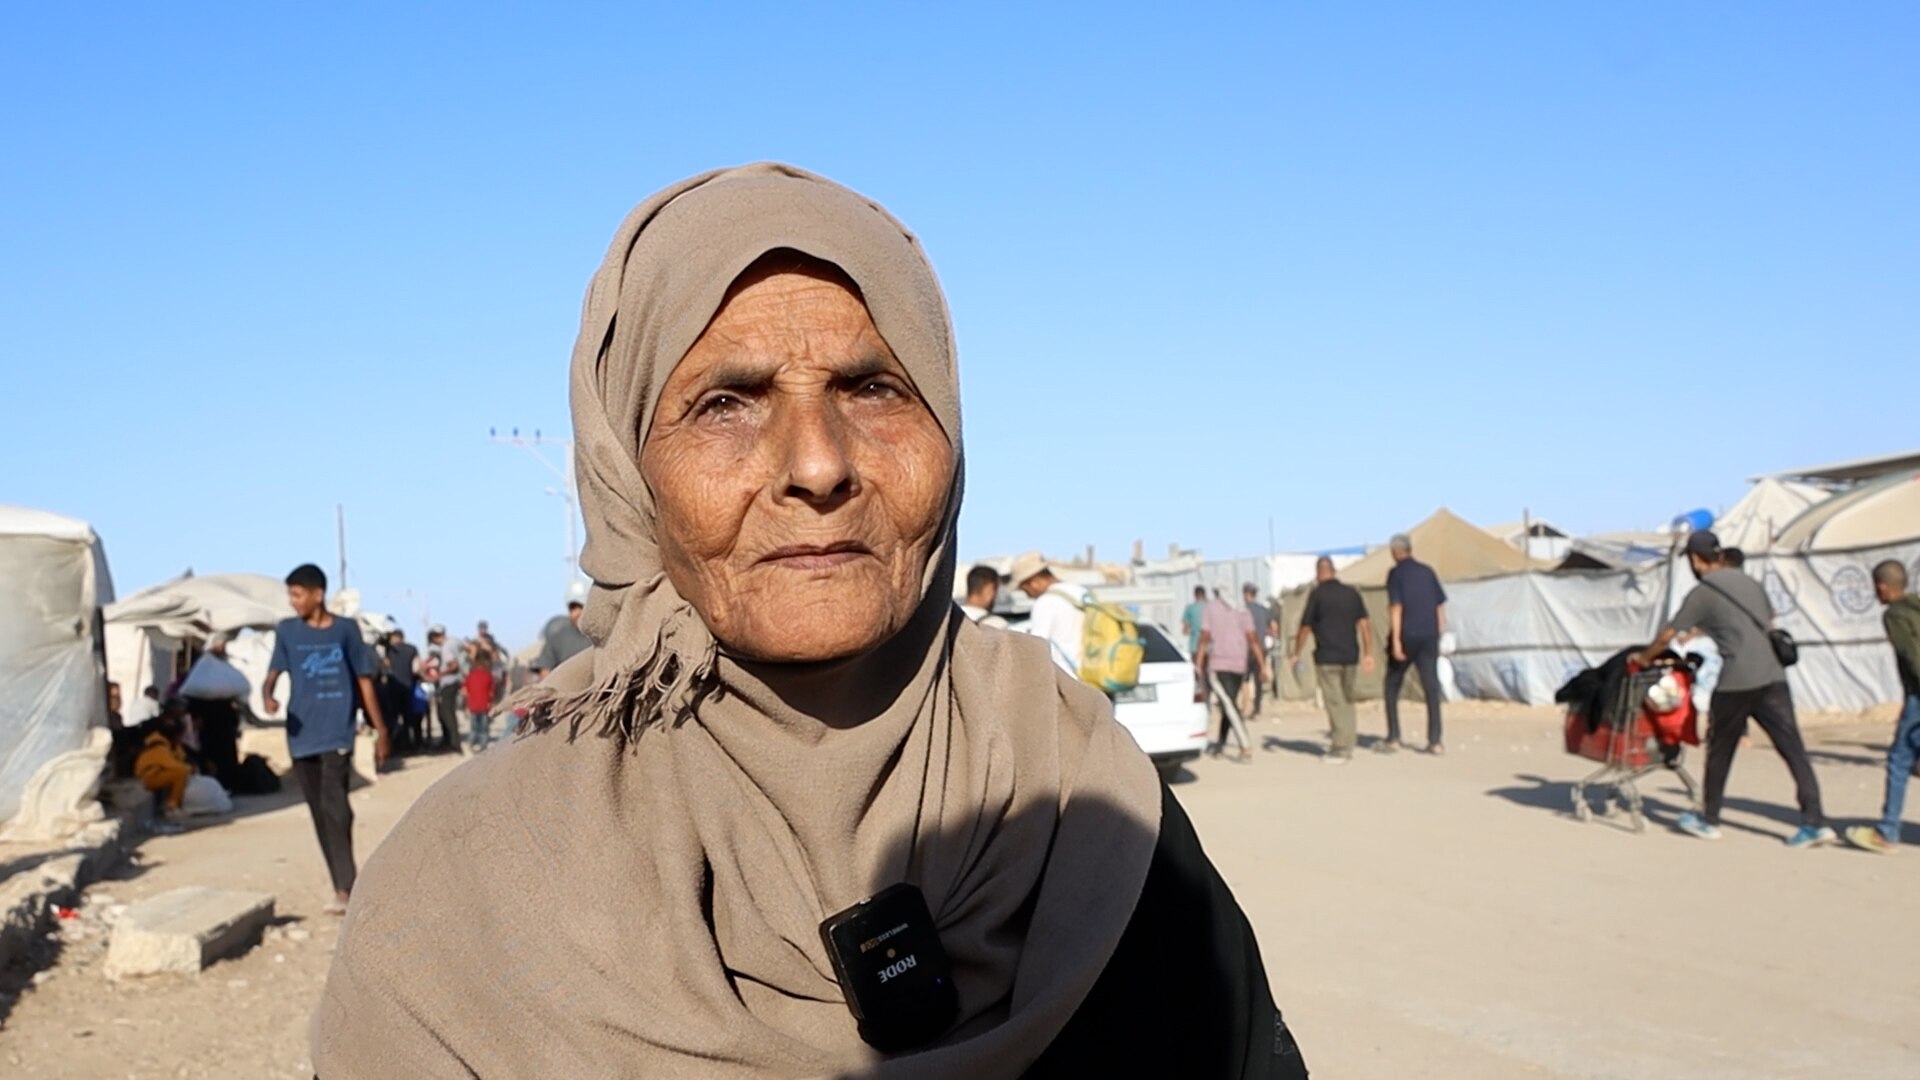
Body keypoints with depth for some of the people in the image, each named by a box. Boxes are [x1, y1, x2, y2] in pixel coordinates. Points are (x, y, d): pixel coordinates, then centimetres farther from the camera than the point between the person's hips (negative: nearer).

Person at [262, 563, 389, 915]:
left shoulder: (346, 630, 2)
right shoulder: (286, 631, 6)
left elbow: (364, 681, 7)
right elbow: (273, 674, 1)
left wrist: (380, 730, 7)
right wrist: (267, 696, -23)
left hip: (337, 732, -3)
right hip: (301, 735, 3)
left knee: (334, 805, -16)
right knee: (319, 813, 8)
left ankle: (345, 888, -14)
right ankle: (343, 886, 17)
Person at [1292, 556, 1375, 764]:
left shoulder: (1317, 594, -6)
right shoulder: (1352, 593, 8)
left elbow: (1305, 628, -4)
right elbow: (1365, 624, 3)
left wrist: (1296, 653, 8)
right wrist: (1368, 654, 5)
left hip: (1327, 657, -5)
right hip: (1350, 656, 5)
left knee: (1335, 702, -1)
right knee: (1347, 700, 16)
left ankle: (1341, 750, 0)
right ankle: (1348, 744, 17)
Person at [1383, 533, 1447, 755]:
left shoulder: (1396, 573, -5)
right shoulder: (1427, 571, 10)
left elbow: (1396, 607, -12)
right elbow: (1440, 606, 10)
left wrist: (1396, 640, -14)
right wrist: (1440, 636, 17)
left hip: (1406, 636, -4)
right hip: (1429, 636, 4)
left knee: (1392, 686, 10)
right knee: (1431, 687, 3)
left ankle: (1393, 739, 8)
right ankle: (1435, 741, 0)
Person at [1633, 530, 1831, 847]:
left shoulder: (1702, 594, -1)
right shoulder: (1750, 583, 17)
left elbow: (1668, 636, 2)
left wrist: (1645, 658, 19)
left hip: (1735, 683, -5)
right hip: (1772, 676, 5)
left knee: (1720, 752, 10)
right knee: (1793, 748, 2)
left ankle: (1709, 820, 22)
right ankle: (1814, 822, -4)